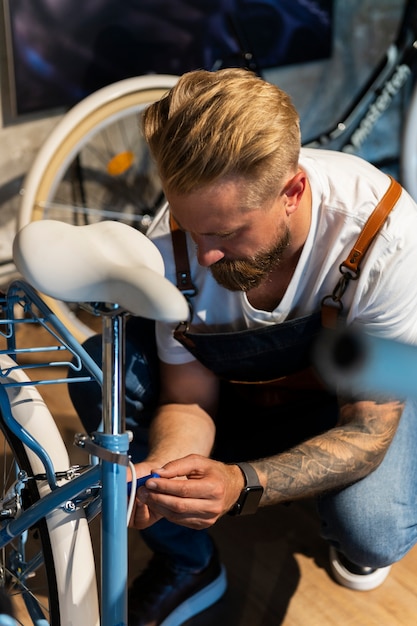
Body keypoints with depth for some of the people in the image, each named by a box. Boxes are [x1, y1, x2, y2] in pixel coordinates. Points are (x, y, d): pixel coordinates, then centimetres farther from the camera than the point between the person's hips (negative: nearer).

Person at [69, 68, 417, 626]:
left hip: (356, 387, -2)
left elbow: (366, 430, -28)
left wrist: (243, 484, -45)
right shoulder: (173, 242, -27)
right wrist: (162, 469, -38)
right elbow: (189, 399, -14)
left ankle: (342, 522, 10)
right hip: (237, 386, 3)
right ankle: (189, 566, -1)